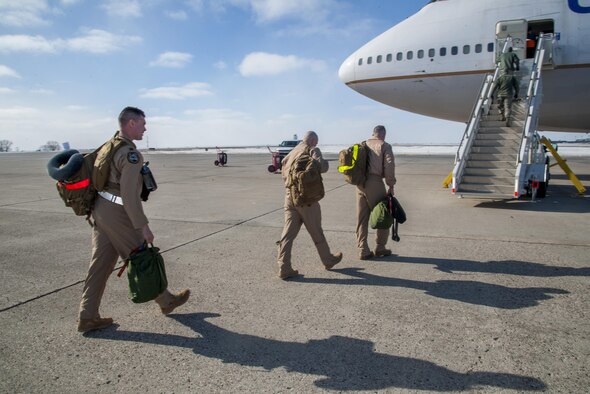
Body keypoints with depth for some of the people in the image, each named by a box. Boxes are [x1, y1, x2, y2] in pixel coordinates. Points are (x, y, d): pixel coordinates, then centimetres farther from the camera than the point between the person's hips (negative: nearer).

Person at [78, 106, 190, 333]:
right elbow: (129, 194, -25)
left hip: (100, 208, 9)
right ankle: (166, 301, 24)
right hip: (118, 214, -9)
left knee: (101, 263, 11)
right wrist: (143, 226, -20)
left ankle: (88, 317, 16)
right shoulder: (130, 154, -19)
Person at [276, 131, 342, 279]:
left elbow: (283, 171, 19)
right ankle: (328, 260, 27)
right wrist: (326, 163, 2)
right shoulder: (313, 150, -3)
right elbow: (320, 166, -19)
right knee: (316, 231, 9)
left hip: (290, 195, 6)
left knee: (288, 232, 3)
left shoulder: (292, 152, 17)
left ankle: (284, 268, 0)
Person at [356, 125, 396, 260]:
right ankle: (380, 248, 16)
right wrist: (391, 185, -4)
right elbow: (389, 166, -9)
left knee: (361, 219, 9)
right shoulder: (384, 146, 1)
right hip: (375, 183, -5)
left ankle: (363, 250, 12)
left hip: (360, 184, 5)